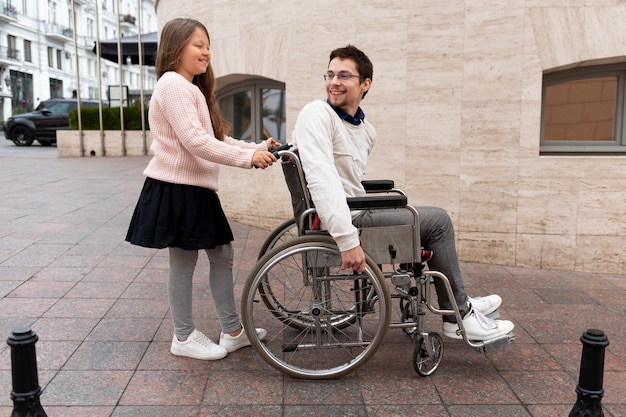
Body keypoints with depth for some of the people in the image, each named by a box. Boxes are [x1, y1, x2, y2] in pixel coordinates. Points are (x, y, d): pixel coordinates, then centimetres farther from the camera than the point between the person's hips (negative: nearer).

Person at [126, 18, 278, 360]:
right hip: (176, 189, -10)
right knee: (184, 262, 1)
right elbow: (195, 141, -24)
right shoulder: (173, 84, -13)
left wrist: (260, 148, 4)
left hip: (196, 189, 10)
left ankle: (232, 331, 23)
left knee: (222, 255, 12)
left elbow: (216, 139, 15)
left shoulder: (192, 89, 20)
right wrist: (248, 158, -22)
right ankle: (184, 338, 17)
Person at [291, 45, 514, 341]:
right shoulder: (317, 114, -15)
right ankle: (459, 317, 8)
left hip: (354, 212, 9)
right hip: (337, 221, -9)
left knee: (433, 220, 19)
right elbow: (321, 178, -27)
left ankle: (459, 302, 32)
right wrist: (348, 239, -33)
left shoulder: (366, 130, 11)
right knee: (437, 220, -6)